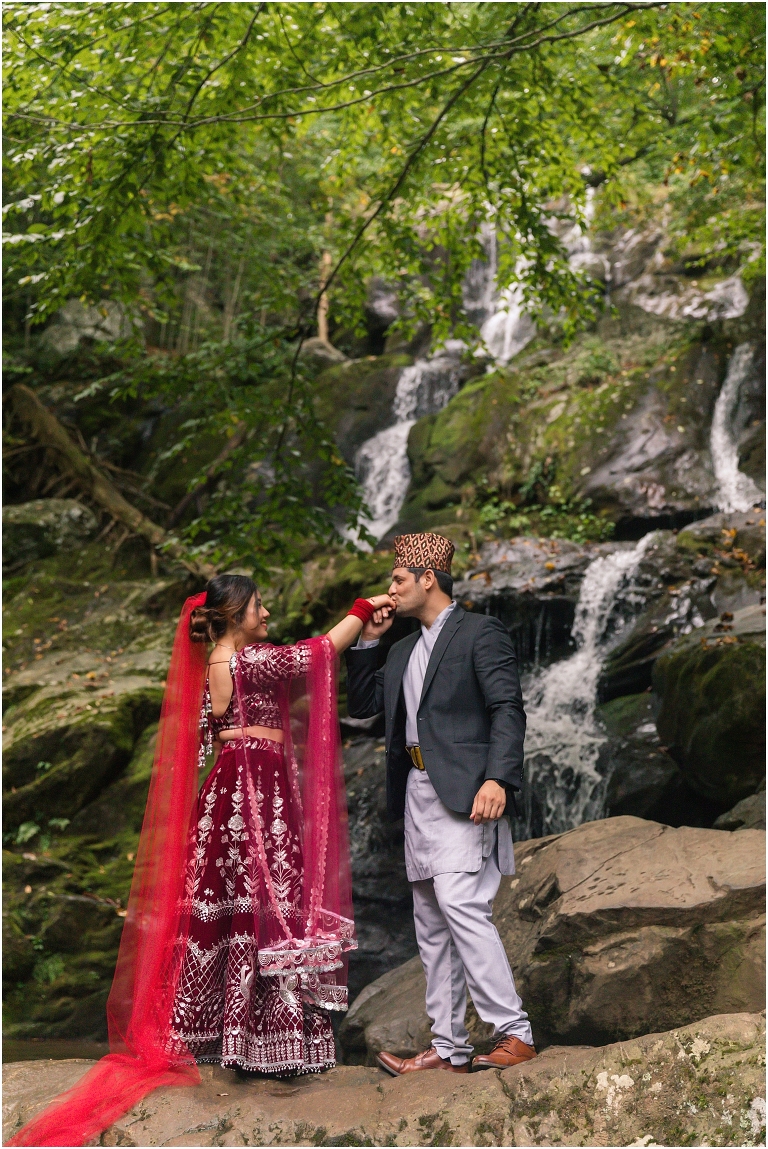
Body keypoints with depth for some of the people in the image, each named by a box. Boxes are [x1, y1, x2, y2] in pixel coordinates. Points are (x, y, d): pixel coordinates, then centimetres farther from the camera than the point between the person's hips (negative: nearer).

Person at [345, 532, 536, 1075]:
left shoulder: (480, 632, -3)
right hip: (417, 792, 9)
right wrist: (367, 640, 14)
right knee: (432, 923, 8)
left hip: (463, 791, -9)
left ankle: (514, 1033, -12)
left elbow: (508, 708, -12)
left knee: (461, 906, -19)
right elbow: (361, 704, 25)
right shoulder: (405, 650, 22)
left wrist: (497, 779, -24)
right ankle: (449, 1046, 13)